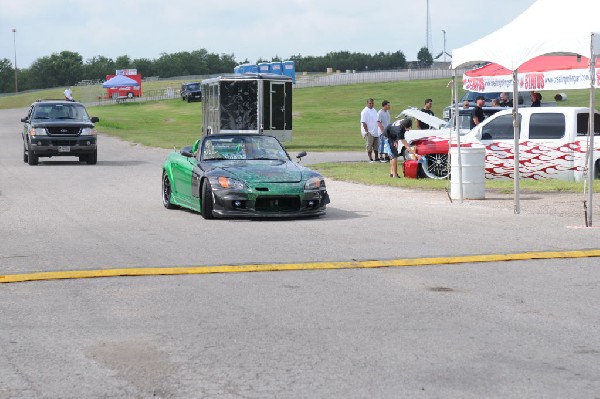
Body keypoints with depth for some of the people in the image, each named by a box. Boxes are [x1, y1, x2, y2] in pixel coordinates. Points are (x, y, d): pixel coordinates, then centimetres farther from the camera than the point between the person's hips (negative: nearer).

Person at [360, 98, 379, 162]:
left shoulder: (374, 110, 14)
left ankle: (376, 158, 19)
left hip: (375, 132, 8)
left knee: (376, 146, 11)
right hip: (369, 132, -8)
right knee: (369, 146, -5)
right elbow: (363, 122, -15)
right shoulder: (365, 112, -10)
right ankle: (370, 159, -1)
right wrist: (367, 131, -20)